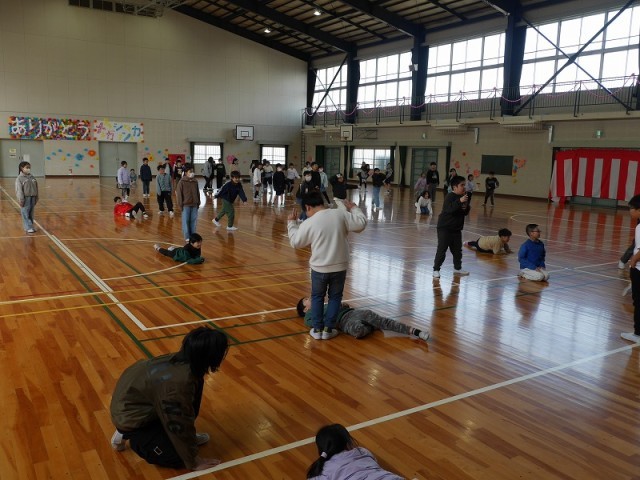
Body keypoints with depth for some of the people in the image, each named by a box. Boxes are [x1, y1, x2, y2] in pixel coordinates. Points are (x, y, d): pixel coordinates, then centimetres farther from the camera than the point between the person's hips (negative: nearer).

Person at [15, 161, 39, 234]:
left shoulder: (32, 178, 10)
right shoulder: (19, 178, -7)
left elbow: (36, 189, 13)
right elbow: (19, 190, -11)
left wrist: (36, 198, 12)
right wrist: (21, 200, -15)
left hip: (32, 198, 5)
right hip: (25, 198, -5)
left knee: (31, 214, 12)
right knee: (25, 214, -3)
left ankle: (30, 226, 19)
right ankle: (28, 228, -4)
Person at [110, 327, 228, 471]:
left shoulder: (184, 362, -11)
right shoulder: (178, 383, -37)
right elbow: (180, 425, -25)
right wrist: (193, 462, -10)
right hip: (130, 415, -8)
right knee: (177, 457, -6)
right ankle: (127, 434, 7)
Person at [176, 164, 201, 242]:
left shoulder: (195, 181, 7)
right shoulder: (182, 182, -8)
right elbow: (179, 193, -6)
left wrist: (198, 203, 12)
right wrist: (180, 204, -7)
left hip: (194, 204, 5)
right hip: (186, 205, -4)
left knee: (193, 220, 9)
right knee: (186, 221, 1)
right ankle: (187, 236, 7)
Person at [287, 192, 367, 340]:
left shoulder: (308, 223, -10)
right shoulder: (341, 214, -8)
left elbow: (295, 242, 4)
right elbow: (361, 223, -3)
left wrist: (291, 223, 17)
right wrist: (354, 209, 13)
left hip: (319, 269, -1)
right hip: (339, 267, 1)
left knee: (317, 297, 19)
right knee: (335, 297, 17)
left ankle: (317, 329, 21)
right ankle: (328, 329, 18)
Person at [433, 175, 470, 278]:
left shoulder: (462, 197, 9)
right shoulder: (450, 197, -15)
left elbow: (465, 213, 15)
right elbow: (449, 209, -32)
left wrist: (466, 207, -7)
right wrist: (459, 201, -40)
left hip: (456, 229, 8)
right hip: (445, 228, -8)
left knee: (457, 250, 15)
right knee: (442, 249, -5)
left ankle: (457, 268, 31)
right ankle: (436, 269, 3)